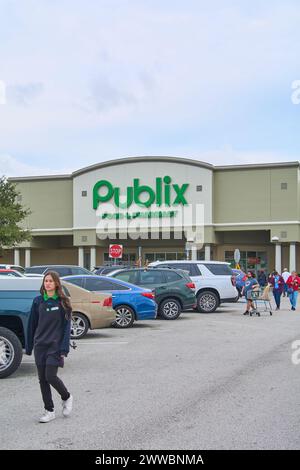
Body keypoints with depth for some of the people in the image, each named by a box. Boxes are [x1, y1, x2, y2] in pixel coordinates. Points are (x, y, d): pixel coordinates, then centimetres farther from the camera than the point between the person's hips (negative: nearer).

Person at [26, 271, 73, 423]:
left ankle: (66, 397, 18)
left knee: (50, 376, -11)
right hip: (40, 346, 4)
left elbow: (66, 326, -5)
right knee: (42, 379, 5)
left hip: (55, 346, -4)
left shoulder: (63, 302, -3)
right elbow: (32, 324, 10)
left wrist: (64, 348, -12)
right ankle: (49, 411, 17)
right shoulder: (38, 301, 6)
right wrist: (29, 347, 9)